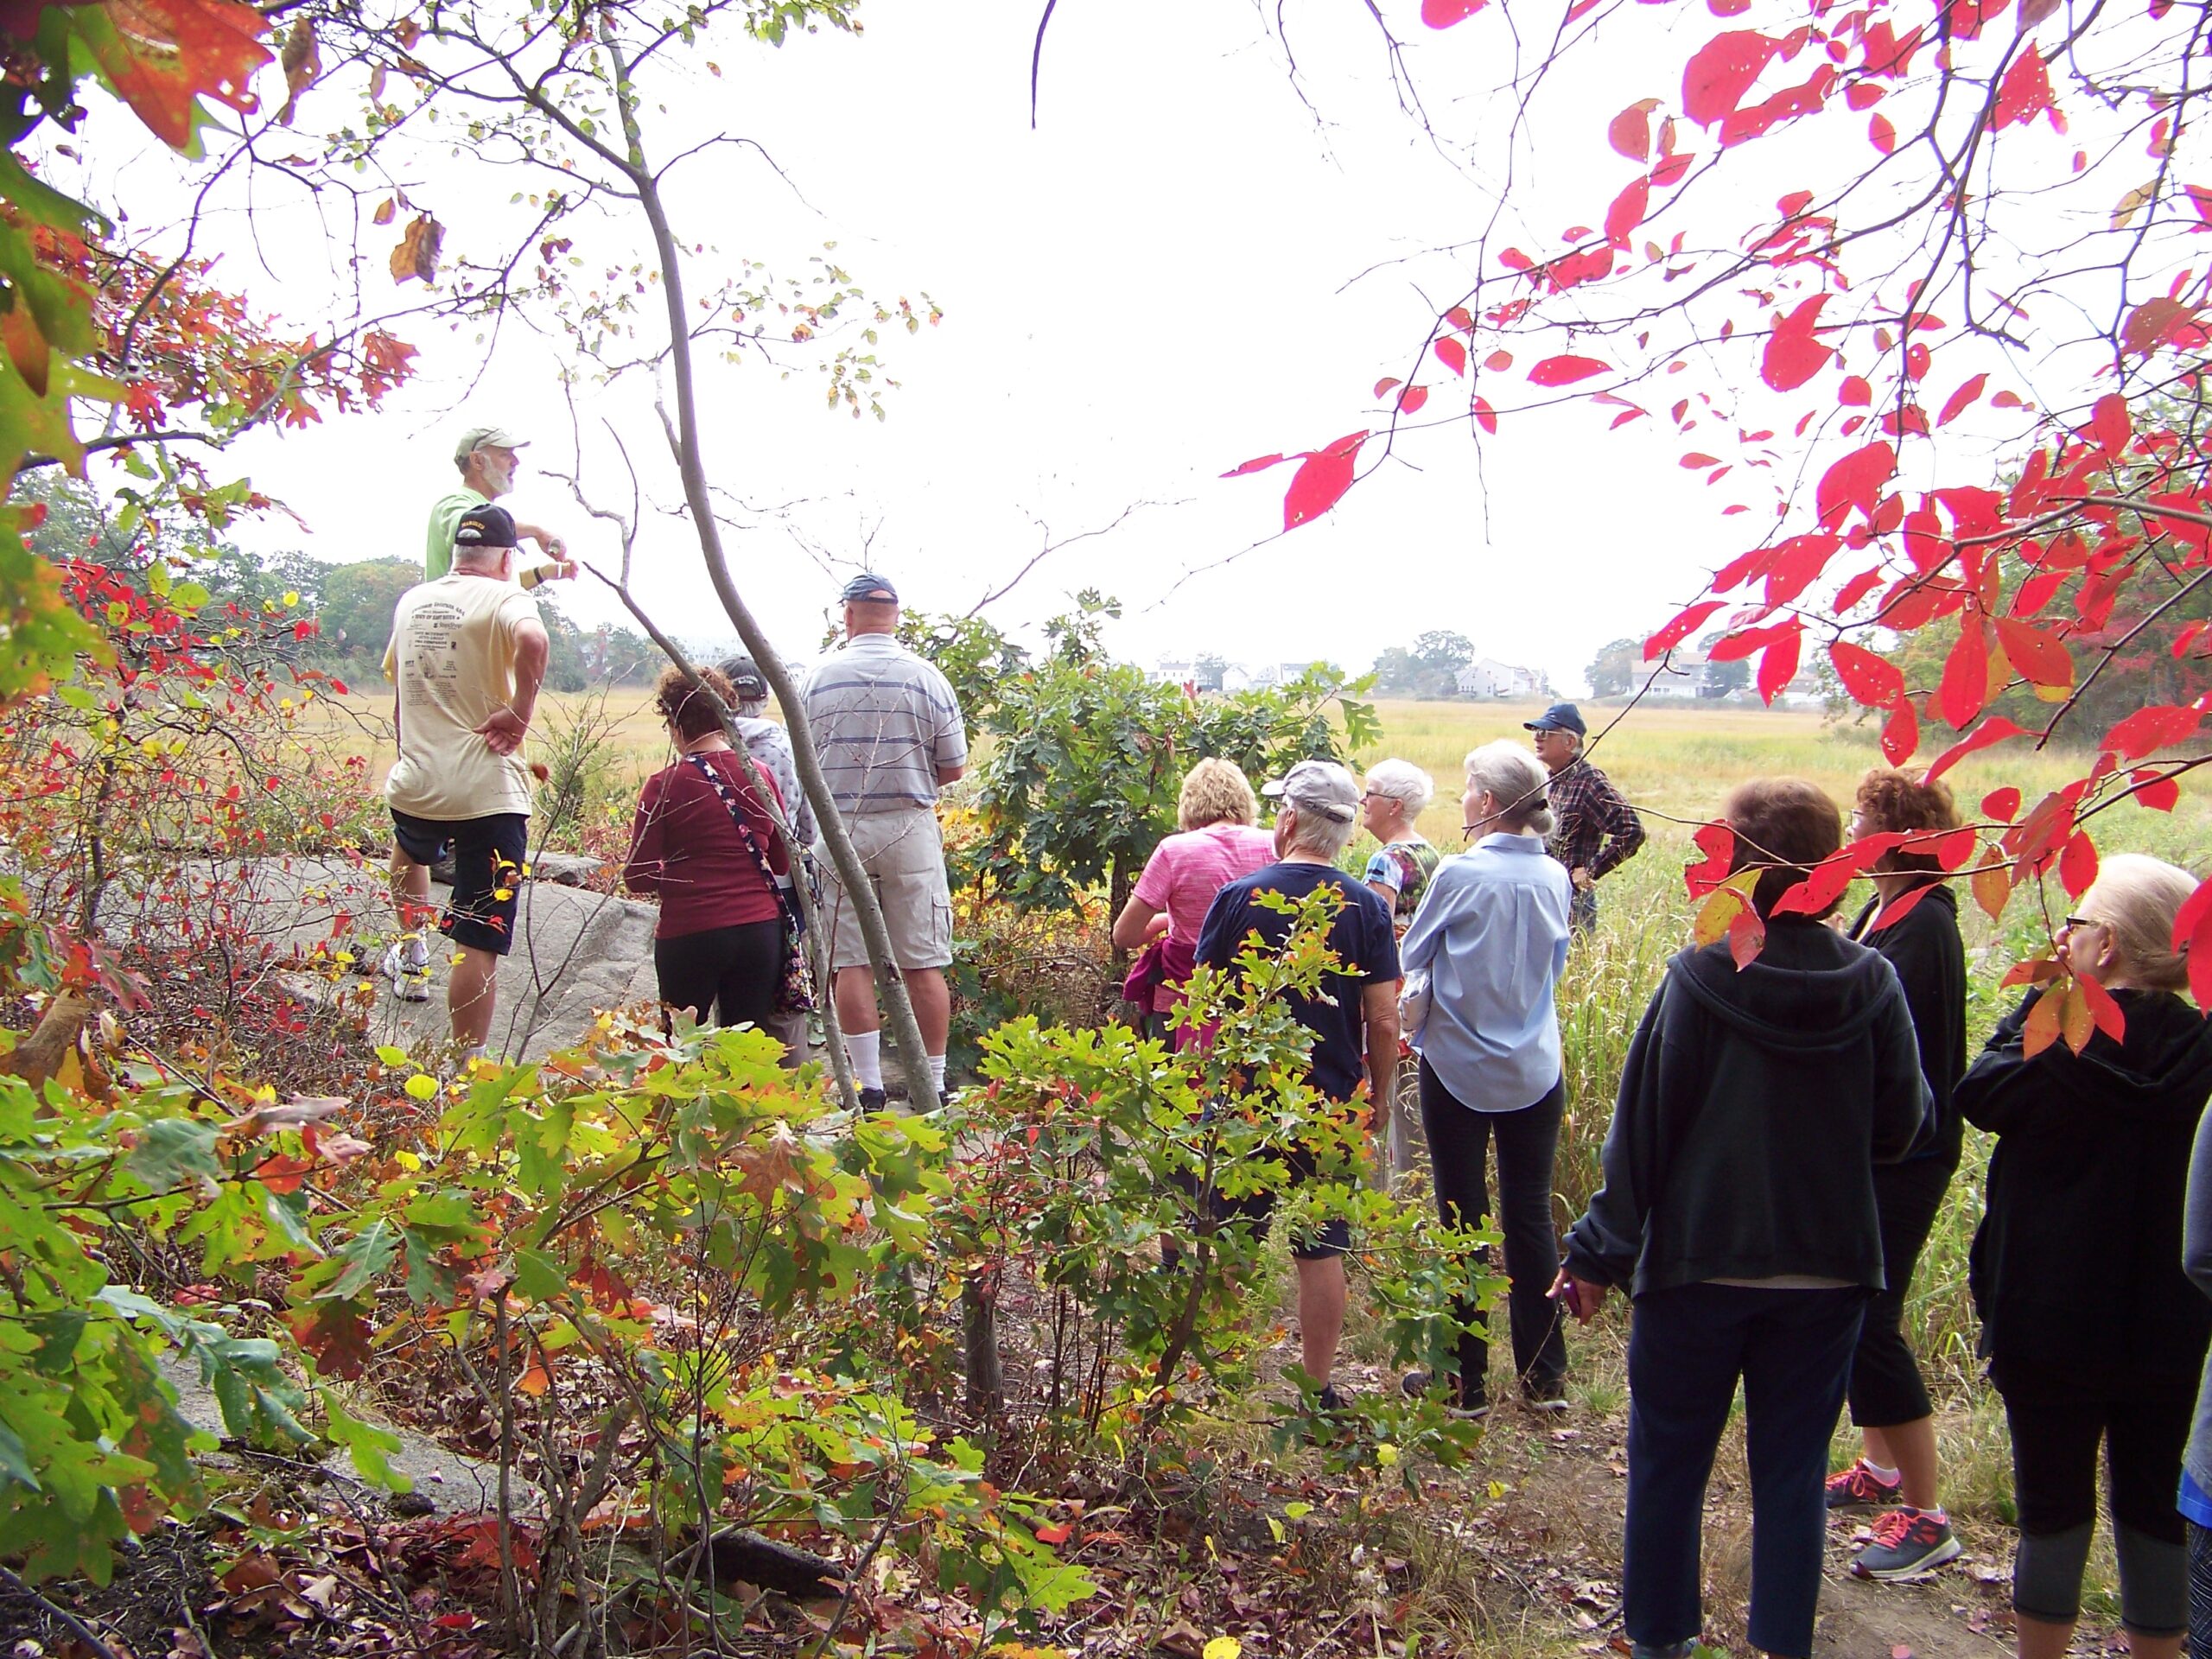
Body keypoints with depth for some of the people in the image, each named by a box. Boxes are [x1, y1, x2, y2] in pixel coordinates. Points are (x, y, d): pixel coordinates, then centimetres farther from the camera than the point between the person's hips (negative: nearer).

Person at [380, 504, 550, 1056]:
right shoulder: (504, 598, -7)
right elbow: (532, 640, -31)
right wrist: (520, 712, -19)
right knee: (480, 946, -2)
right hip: (488, 793, -6)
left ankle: (411, 952, 47)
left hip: (414, 784, 6)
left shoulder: (411, 602, 12)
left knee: (411, 850, 43)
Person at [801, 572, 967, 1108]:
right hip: (910, 829, 0)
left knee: (851, 963, 6)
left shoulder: (821, 678, -1)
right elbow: (953, 767, 1)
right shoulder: (926, 677, -3)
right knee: (923, 964, 5)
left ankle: (868, 1084, 7)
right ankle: (933, 1083, 10)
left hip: (841, 830, 1)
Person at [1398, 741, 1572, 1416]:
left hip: (1459, 1067, -4)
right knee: (1531, 1217, 12)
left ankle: (1465, 1378, 14)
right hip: (1535, 1072, 4)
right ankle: (1544, 1377, 20)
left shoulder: (1459, 873, -15)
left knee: (1463, 1218, 6)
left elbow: (1410, 959, -3)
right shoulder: (1555, 877, -1)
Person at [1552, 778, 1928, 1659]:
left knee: (1668, 1462, 15)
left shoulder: (1698, 979, -16)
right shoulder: (1872, 984, -8)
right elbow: (1901, 1131, 1)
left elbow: (1641, 1131, -12)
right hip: (1826, 1271, 2)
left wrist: (1599, 1254, -5)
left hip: (1699, 1265, -2)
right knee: (1793, 1471, 16)